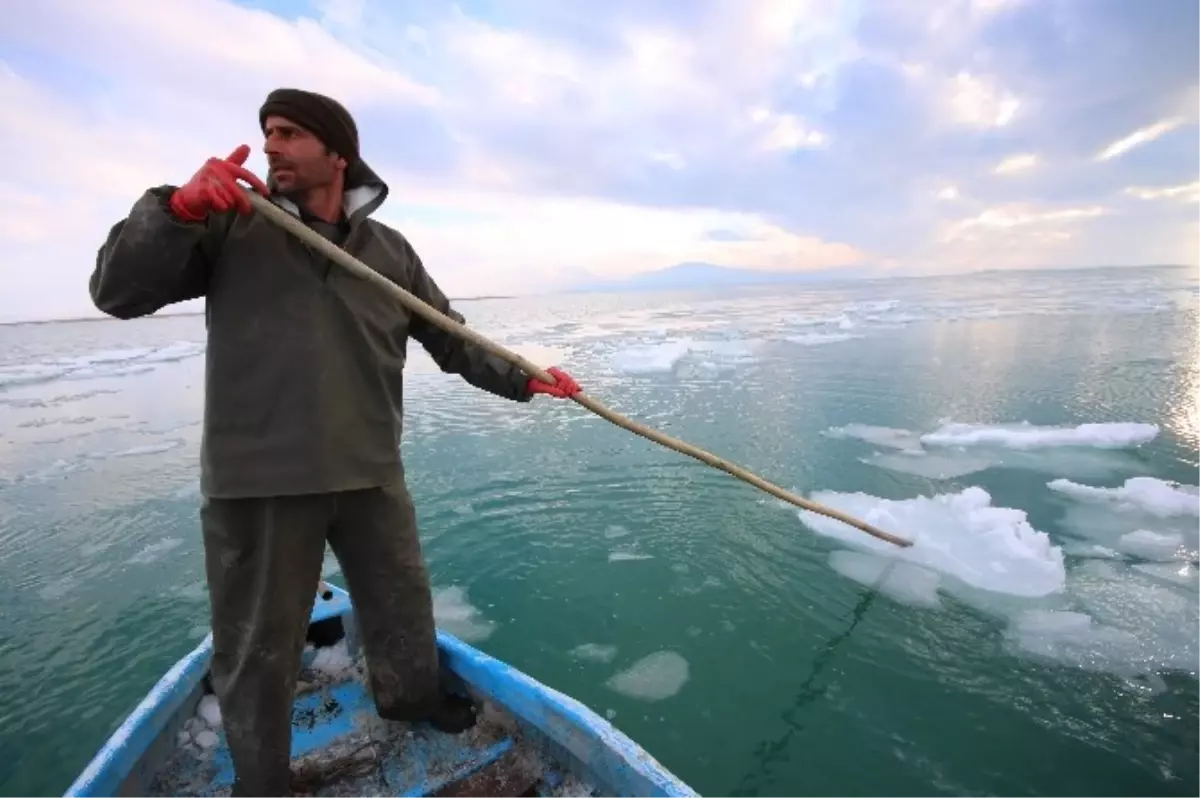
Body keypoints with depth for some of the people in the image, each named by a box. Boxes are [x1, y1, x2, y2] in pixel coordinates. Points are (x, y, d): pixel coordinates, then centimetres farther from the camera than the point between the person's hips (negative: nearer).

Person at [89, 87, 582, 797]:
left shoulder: (390, 250, 7)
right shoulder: (230, 224, 1)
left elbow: (453, 341, 9)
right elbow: (118, 293, -4)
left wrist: (524, 380, 1)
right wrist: (178, 207, -20)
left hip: (370, 471, 3)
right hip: (257, 478, -2)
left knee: (402, 604, 21)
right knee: (257, 648, 13)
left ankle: (412, 695, 50)